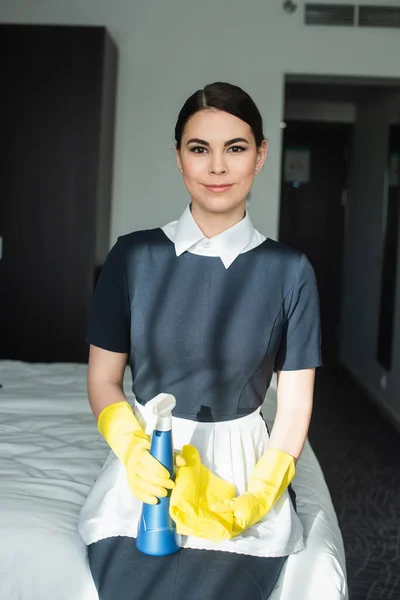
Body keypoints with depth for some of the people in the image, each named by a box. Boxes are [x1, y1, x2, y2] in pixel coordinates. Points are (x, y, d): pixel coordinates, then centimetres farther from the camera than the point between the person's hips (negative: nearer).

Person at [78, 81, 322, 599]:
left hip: (243, 462, 0)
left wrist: (257, 497, -15)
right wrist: (133, 451, -18)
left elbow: (294, 405, -1)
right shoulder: (133, 256, -2)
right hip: (148, 458, 1)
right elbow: (103, 379, 2)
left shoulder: (290, 271, -3)